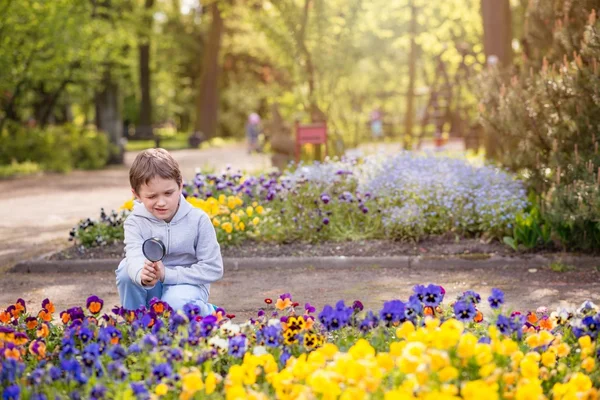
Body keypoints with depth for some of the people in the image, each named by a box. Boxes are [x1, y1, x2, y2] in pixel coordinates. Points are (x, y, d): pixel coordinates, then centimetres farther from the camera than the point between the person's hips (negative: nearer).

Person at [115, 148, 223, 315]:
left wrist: (167, 274, -22)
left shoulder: (198, 220, -14)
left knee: (176, 305, -35)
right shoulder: (135, 222, -11)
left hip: (187, 284, -2)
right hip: (151, 290, 2)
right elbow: (135, 259, -31)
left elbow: (213, 269, -13)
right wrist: (142, 275, -57)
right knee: (126, 270, -26)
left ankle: (208, 313, 0)